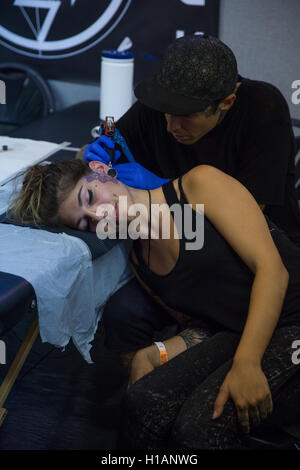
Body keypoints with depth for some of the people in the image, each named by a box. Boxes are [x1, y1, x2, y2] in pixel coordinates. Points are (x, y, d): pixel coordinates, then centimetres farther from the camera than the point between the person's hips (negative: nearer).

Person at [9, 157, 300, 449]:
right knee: (145, 398, -21)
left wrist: (246, 363, -23)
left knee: (200, 421, -27)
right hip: (233, 336, 5)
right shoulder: (139, 262, 11)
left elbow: (271, 268, -15)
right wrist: (149, 355, -7)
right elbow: (198, 322, 12)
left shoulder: (200, 183, -8)